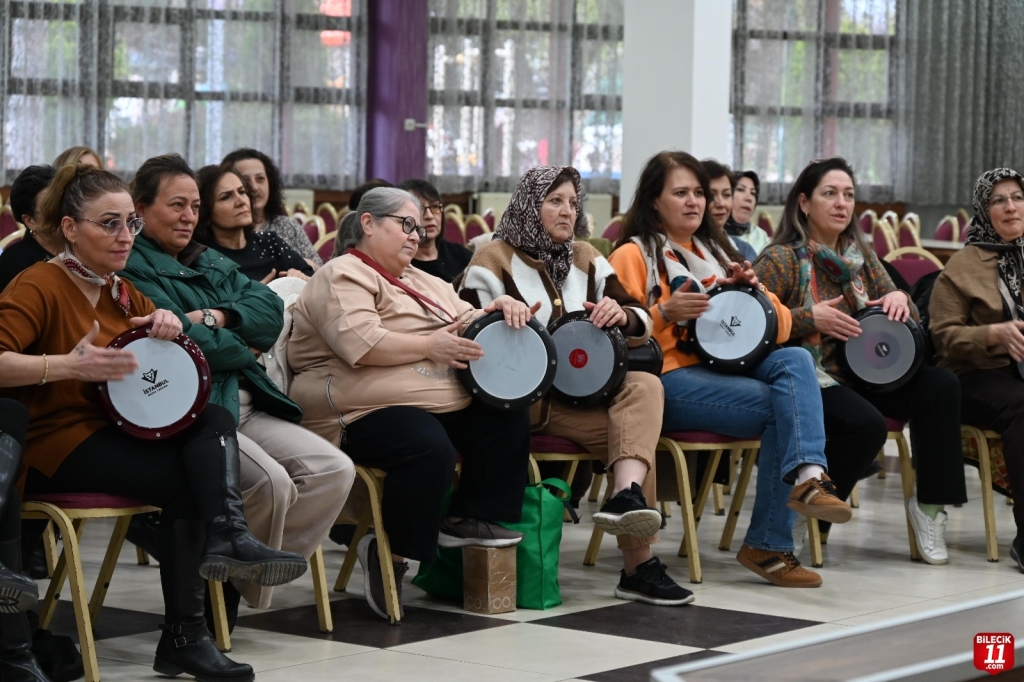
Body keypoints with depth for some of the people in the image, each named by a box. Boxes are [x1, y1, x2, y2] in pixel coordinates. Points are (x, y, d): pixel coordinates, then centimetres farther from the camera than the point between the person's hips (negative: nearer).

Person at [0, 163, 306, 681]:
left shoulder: (122, 293, 17)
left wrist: (169, 326, -2)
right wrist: (69, 365, -34)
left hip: (112, 432, 7)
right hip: (52, 447, -7)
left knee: (214, 420, -19)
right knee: (185, 478, -23)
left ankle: (227, 537, -36)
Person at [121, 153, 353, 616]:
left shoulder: (211, 263, 23)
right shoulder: (131, 268, -3)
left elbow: (271, 309, 9)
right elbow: (180, 338, -14)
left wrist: (216, 317, -9)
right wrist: (244, 349, 2)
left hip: (244, 402, 9)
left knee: (334, 470, -8)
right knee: (270, 481, -30)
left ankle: (240, 578, -4)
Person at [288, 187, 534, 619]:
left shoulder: (421, 283, 26)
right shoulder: (343, 276, -4)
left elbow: (465, 321, 24)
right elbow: (360, 343, -22)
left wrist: (498, 310, 1)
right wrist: (430, 346, -16)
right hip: (367, 410, -9)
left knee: (509, 417, -6)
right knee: (430, 450, -35)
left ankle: (469, 518, 3)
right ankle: (389, 554, -18)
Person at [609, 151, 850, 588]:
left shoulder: (716, 252, 25)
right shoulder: (633, 256, 8)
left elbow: (781, 328, 19)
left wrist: (753, 291, -2)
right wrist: (664, 314, -21)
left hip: (727, 368, 5)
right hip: (669, 380, -5)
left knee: (795, 360, -27)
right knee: (778, 407, -27)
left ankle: (807, 475, -44)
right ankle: (766, 542, -28)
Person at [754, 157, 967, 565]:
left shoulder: (860, 255, 14)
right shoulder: (782, 259, -6)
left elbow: (904, 317, 19)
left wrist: (898, 298, -5)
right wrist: (809, 318, -21)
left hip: (857, 375, 7)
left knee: (942, 386, -15)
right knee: (866, 424, -34)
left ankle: (930, 503, -7)